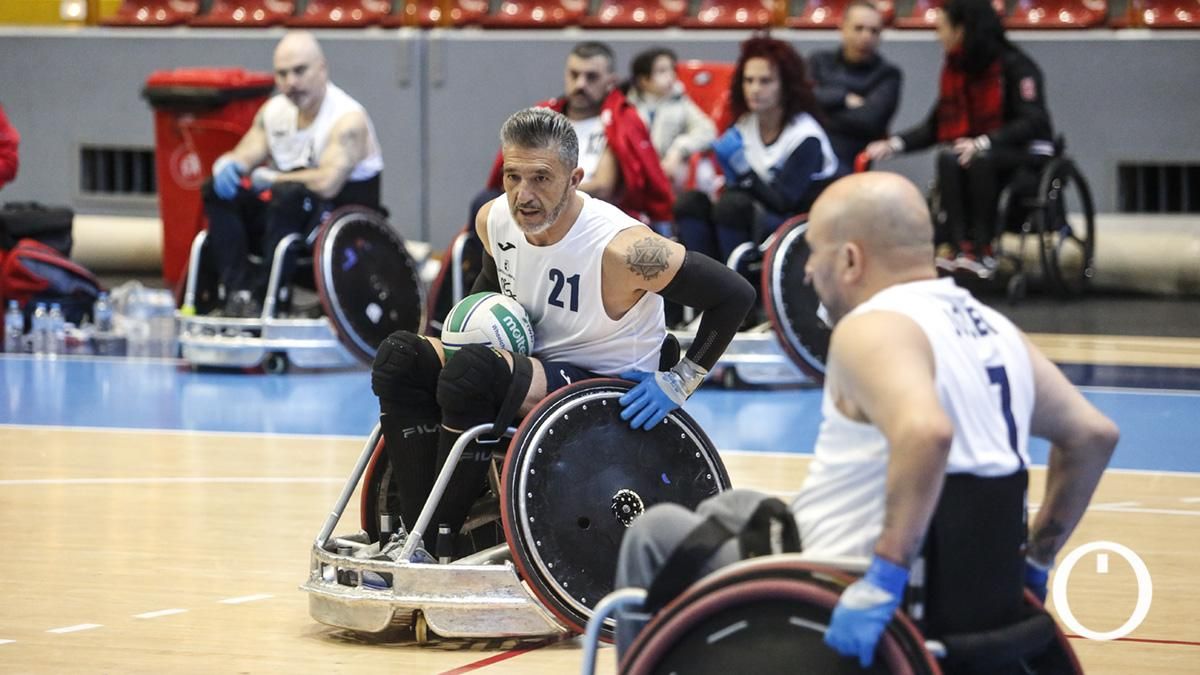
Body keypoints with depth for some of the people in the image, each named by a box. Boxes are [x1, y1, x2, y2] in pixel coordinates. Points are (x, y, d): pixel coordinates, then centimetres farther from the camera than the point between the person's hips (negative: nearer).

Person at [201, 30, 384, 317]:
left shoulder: (348, 118, -18)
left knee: (288, 195, -36)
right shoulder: (273, 111, 6)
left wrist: (269, 179, -18)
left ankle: (262, 295, -31)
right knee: (220, 191, -11)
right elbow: (243, 158, 7)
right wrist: (226, 164, -19)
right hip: (290, 210, 7)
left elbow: (327, 183, -30)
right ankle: (238, 292, -23)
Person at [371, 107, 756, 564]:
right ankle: (417, 529, -17)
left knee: (472, 371, -31)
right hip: (529, 368, 7)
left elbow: (735, 295, -20)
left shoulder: (621, 249, -26)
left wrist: (678, 383, -17)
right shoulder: (494, 220, -6)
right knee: (399, 358, -13)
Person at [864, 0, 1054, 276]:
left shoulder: (1015, 66, -12)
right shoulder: (956, 68, 8)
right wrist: (893, 144, -4)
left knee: (981, 160, -37)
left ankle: (981, 249, -33)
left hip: (1027, 151, -5)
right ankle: (958, 245, -36)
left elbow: (1033, 122, -20)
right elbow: (934, 126, 11)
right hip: (979, 150, 5)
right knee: (948, 158, -28)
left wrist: (983, 142, -32)